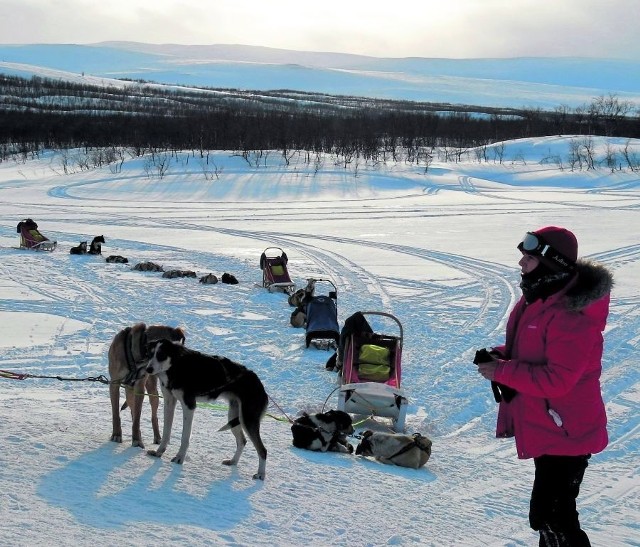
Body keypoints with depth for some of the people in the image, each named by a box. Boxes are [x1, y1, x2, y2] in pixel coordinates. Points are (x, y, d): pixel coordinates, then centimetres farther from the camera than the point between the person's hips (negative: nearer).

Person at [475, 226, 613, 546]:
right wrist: (501, 355, -1)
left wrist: (501, 371, -22)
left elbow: (556, 379, -29)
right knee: (547, 510, 24)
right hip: (543, 425, 10)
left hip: (566, 433, -10)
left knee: (549, 517, -6)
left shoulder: (572, 315, -27)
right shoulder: (539, 298, 4)